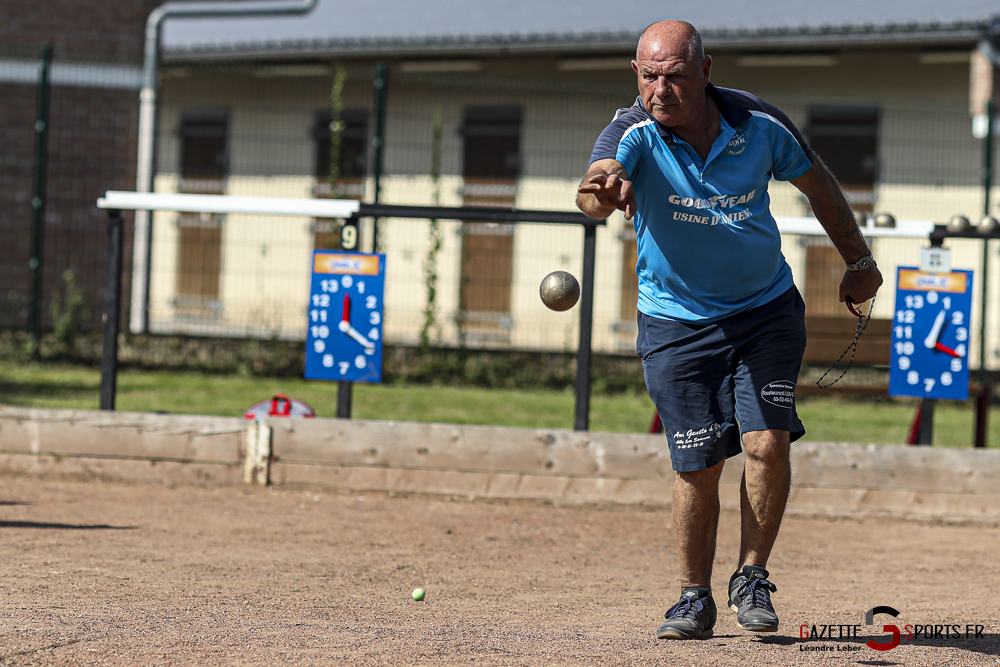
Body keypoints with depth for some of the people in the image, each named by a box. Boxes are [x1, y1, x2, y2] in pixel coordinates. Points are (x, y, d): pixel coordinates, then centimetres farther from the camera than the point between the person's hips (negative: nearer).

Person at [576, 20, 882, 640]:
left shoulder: (759, 124, -13)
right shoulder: (635, 132, -21)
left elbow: (816, 180, 6)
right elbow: (596, 189, -43)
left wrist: (859, 260, 12)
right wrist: (604, 190, -68)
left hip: (767, 310, 1)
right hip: (678, 323, -1)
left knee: (768, 443, -13)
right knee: (698, 467, -2)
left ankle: (753, 578, 6)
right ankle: (695, 599, 16)